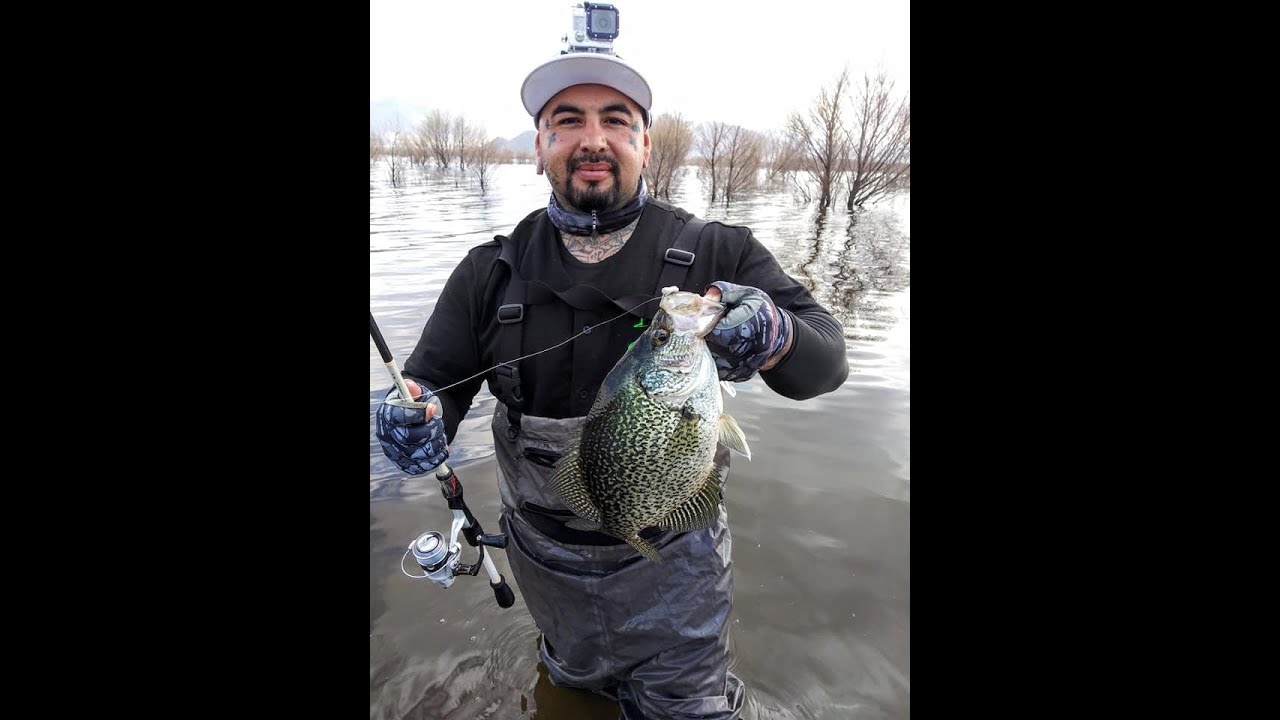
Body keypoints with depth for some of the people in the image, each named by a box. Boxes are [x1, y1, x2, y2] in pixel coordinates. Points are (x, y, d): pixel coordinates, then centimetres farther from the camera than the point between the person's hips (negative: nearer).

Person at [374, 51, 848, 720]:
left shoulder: (716, 253, -15)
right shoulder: (491, 271, -8)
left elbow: (827, 358, -18)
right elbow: (433, 381, -4)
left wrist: (773, 336, -43)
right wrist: (419, 418, -29)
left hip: (672, 558, -2)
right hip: (545, 559, 3)